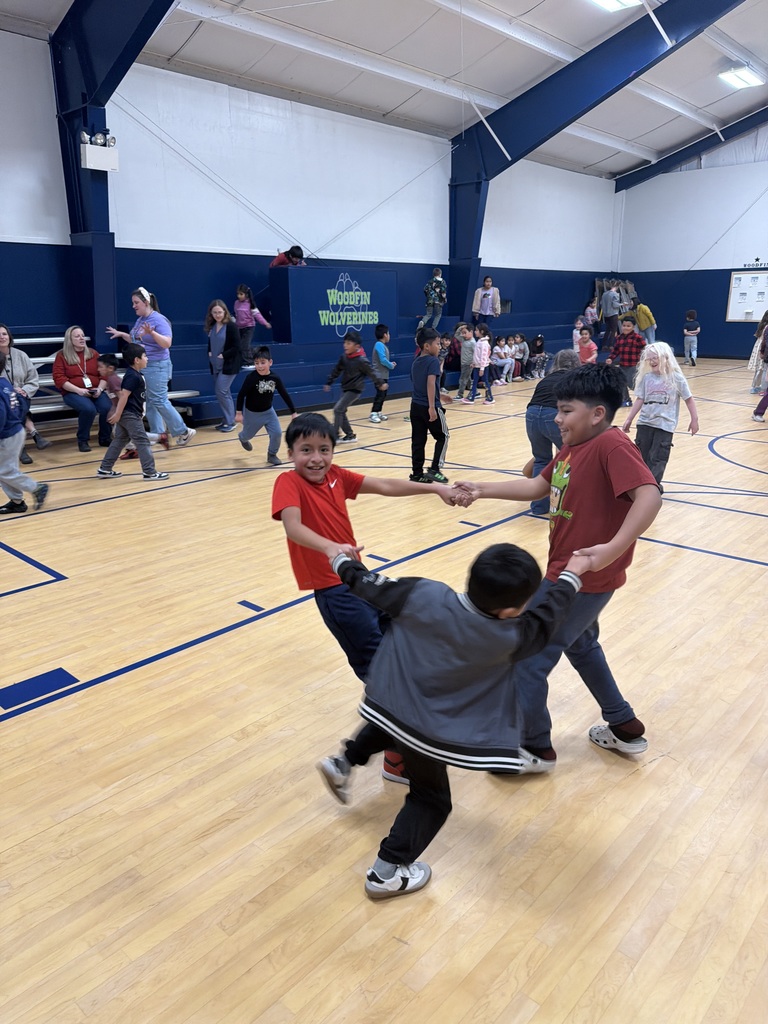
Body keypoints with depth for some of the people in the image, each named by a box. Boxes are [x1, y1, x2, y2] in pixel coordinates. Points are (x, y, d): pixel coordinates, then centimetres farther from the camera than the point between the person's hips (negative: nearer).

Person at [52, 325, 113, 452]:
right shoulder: (62, 355, 4)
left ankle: (105, 438, -3)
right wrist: (78, 390, -17)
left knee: (108, 407, -28)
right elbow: (59, 378, -4)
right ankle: (82, 441, -12)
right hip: (72, 393, -3)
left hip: (95, 392, 3)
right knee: (89, 409, -35)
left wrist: (100, 389, -10)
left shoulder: (93, 353, 15)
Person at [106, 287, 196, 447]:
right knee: (149, 402, 10)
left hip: (157, 367, -9)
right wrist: (121, 334, 16)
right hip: (141, 366, 9)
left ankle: (184, 432, -1)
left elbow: (167, 343, -25)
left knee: (160, 401, -9)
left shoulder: (159, 320, -15)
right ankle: (158, 434, 17)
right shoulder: (139, 320, 11)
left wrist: (152, 333, -37)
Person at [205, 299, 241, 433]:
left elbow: (236, 347, -13)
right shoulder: (211, 326, 8)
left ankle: (230, 422, 0)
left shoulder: (231, 326, -11)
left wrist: (222, 355, -15)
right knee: (224, 393, 10)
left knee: (221, 392, -10)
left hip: (228, 365, -7)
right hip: (216, 365, 7)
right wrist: (210, 353, 1)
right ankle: (227, 420, 19)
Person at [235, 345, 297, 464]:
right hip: (252, 413, -2)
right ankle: (242, 438, 57)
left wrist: (293, 413, -3)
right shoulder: (251, 378, -26)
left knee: (277, 433, -8)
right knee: (248, 434, 17)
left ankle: (272, 455, 17)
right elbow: (241, 395, -18)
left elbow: (285, 395, -7)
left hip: (268, 411, 3)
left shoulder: (275, 378, -16)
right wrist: (239, 413, -19)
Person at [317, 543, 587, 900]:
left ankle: (343, 763, 39)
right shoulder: (508, 638, -22)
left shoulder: (424, 595, -21)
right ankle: (387, 872, 19)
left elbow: (374, 587, -8)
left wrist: (343, 563, 10)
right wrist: (571, 576, 11)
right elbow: (547, 618, -4)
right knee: (431, 799, 18)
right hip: (425, 728, -4)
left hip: (387, 703, 4)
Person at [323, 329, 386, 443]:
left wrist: (381, 383, -1)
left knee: (338, 409, -14)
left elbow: (371, 373, -10)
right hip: (345, 388, 7)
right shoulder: (344, 357, -1)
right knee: (341, 412, 8)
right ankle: (350, 435, 21)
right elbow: (336, 370, 11)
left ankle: (335, 435, -6)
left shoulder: (361, 360, -19)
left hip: (355, 390, -7)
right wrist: (329, 382, 14)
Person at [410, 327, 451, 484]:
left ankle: (417, 473, 12)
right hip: (429, 407, -7)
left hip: (416, 406, 7)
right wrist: (432, 407, -26)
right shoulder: (433, 361, -11)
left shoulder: (415, 363, 14)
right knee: (442, 437, 10)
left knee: (418, 440, 9)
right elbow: (430, 383, -23)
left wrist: (440, 396, 29)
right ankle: (434, 469, 2)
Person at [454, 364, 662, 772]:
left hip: (584, 579, -10)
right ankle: (625, 727, 43)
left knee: (526, 655, 1)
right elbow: (537, 486, 14)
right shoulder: (572, 447, 6)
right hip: (568, 572, 10)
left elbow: (649, 497, -31)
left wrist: (612, 549, -39)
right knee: (580, 646, 28)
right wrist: (482, 490, 7)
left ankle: (535, 748, 20)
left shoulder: (612, 445, -22)